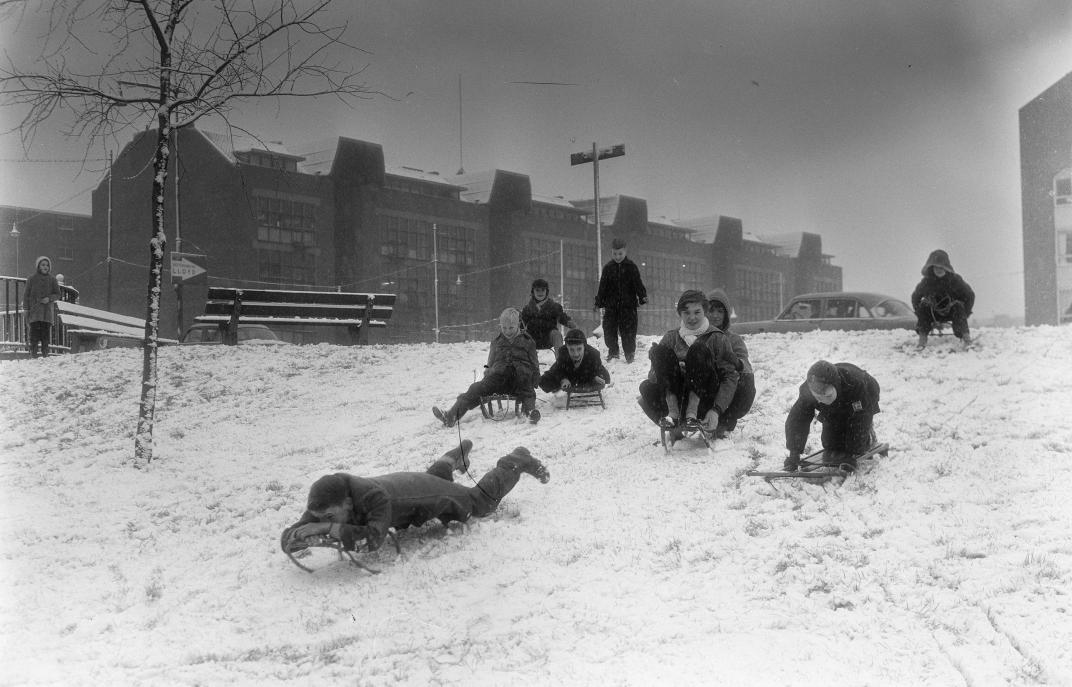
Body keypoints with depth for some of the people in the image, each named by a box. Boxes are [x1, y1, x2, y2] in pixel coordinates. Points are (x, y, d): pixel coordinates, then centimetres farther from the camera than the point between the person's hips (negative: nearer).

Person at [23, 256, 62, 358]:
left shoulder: (52, 279, 6)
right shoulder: (31, 279, 3)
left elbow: (58, 294, 8)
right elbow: (26, 295, 5)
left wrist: (49, 298, -12)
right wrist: (26, 309, -1)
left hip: (47, 311, 1)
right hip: (34, 311, -1)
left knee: (46, 331, -1)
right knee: (34, 331, -7)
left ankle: (45, 353, 4)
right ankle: (33, 352, -3)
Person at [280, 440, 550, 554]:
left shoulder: (374, 497, -49)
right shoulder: (322, 506, -32)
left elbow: (373, 538, -58)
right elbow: (288, 535, -28)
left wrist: (330, 528, -63)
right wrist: (293, 539, -52)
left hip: (421, 489, -5)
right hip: (400, 481, 5)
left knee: (483, 501, 20)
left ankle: (518, 461, 43)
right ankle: (459, 454, 70)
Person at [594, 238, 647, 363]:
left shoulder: (631, 267, 2)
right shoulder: (608, 268, 8)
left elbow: (638, 284, 1)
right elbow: (602, 287, 11)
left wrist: (642, 297, -12)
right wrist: (599, 302, 8)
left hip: (628, 305, -2)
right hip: (611, 305, 2)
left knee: (628, 330, -2)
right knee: (609, 329, 2)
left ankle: (630, 353, 11)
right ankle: (612, 351, 18)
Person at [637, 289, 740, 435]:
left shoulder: (718, 339, 5)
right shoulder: (671, 338, 14)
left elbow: (730, 376, -5)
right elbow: (655, 372, 8)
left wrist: (716, 410, -19)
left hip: (704, 400, -2)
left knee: (698, 350, -23)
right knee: (660, 350, -17)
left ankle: (692, 413, -29)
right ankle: (672, 412, -26)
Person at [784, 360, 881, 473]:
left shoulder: (856, 384, -46)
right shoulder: (807, 392, -37)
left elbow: (860, 421, -38)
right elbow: (796, 420, -29)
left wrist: (852, 454, -38)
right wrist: (794, 453, -37)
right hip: (833, 413, 3)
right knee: (830, 444, -4)